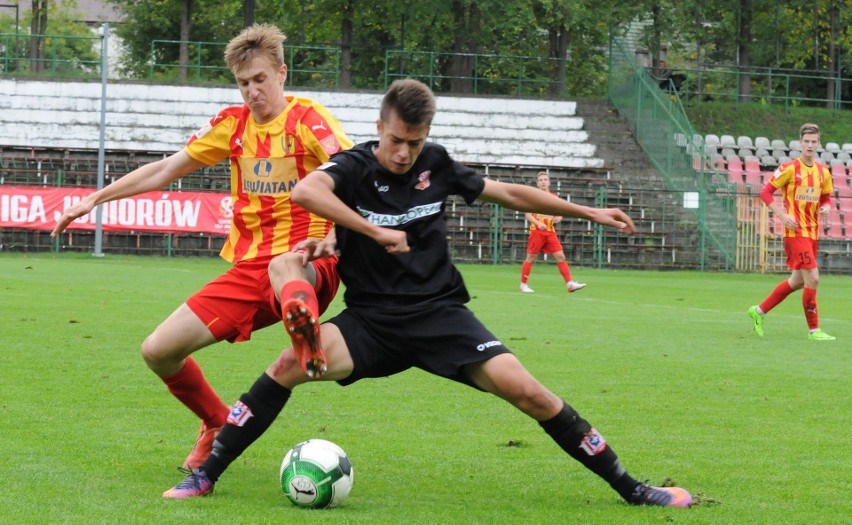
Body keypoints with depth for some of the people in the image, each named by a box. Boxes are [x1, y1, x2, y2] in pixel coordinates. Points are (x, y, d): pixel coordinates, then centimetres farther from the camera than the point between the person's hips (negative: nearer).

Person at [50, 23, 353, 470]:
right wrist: (95, 199, 21)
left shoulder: (307, 118, -4)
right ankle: (218, 425, 24)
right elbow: (166, 170, 23)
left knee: (283, 266, -44)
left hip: (308, 263, -6)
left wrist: (334, 236, -38)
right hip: (246, 270, 6)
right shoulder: (233, 124, 13)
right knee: (158, 350, -1)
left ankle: (312, 360, -71)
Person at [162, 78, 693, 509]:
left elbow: (509, 193, 16)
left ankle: (630, 489, -4)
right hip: (371, 318, -1)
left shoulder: (436, 165, 2)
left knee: (525, 390, -15)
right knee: (290, 364, -27)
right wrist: (374, 231, -34)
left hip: (440, 314, 1)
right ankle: (205, 475, -15)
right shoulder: (355, 166, -8)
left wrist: (588, 211, 18)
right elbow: (305, 190, -31)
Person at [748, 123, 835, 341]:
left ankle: (759, 311, 29)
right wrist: (781, 215, -17)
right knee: (812, 278, -12)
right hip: (795, 231, -7)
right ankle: (814, 329, -3)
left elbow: (826, 198, 21)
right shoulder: (790, 168, -9)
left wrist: (825, 207, -3)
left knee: (798, 281, 14)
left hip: (813, 233, 7)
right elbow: (765, 192, -6)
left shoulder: (823, 172, 9)